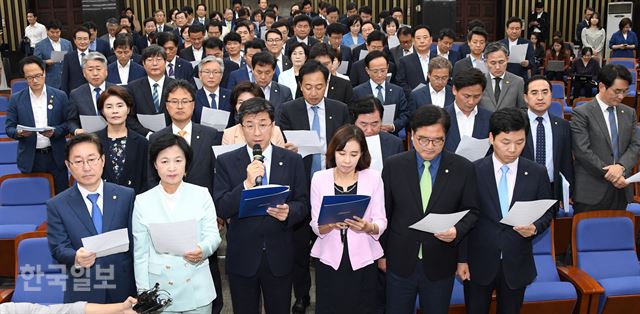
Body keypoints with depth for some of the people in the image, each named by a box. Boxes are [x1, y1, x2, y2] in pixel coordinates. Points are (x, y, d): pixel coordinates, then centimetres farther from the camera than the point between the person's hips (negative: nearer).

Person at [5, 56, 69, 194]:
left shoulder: (60, 96, 2)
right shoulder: (16, 99, 2)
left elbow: (68, 123, 3)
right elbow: (9, 128, 4)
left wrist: (54, 131, -16)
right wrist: (19, 133, -18)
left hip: (56, 157, 0)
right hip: (30, 159, 0)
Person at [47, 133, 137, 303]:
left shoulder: (127, 196, 0)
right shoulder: (57, 205, -1)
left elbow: (135, 241, 0)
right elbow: (58, 249, -6)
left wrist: (139, 289, -3)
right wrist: (76, 258, -28)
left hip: (123, 288, 1)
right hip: (83, 293, -1)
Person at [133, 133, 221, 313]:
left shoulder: (201, 195, -2)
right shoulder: (143, 201, -1)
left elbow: (213, 235, -2)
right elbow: (140, 251, 1)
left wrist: (203, 249, -23)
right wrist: (143, 292, -1)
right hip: (160, 290, 0)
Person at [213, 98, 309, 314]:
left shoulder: (292, 161, 1)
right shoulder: (227, 162, -2)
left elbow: (303, 204, 2)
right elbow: (221, 209, -9)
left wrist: (288, 212, -20)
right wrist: (247, 183, -23)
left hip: (279, 257, 1)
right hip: (242, 257, 0)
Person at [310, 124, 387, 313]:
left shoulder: (373, 178, -3)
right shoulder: (319, 178, -2)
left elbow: (381, 222, -3)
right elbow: (316, 227, -2)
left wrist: (368, 227, -23)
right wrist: (330, 224, -22)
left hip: (363, 260, 0)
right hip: (329, 259, 0)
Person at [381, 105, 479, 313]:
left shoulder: (463, 169, -7)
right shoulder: (393, 166, -5)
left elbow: (471, 211, 2)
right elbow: (384, 212, 2)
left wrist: (457, 230, -18)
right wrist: (382, 253, 5)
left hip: (440, 264, 0)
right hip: (400, 261, 0)